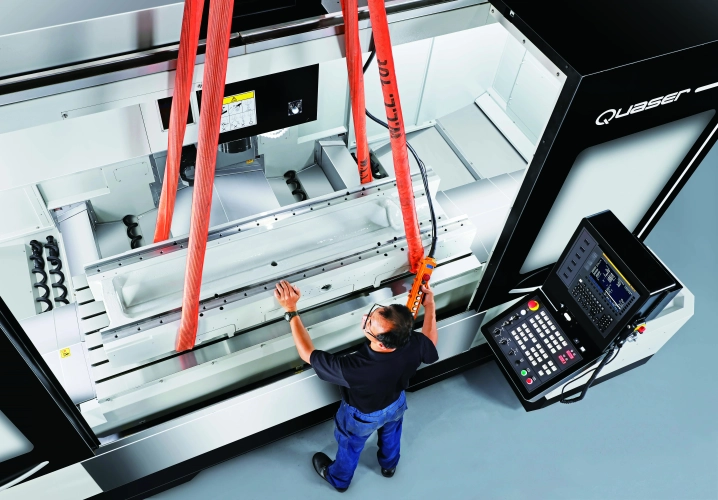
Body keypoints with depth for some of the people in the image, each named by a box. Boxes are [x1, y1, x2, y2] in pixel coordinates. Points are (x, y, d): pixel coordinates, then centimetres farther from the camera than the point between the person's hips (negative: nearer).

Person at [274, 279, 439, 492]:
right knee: (390, 435, 37)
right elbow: (431, 340, -12)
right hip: (396, 404, 3)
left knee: (350, 447, 30)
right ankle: (389, 465, 69)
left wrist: (291, 310, -37)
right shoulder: (414, 346, -39)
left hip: (362, 417, -3)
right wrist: (429, 304, -7)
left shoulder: (353, 369, -51)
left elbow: (307, 353, -35)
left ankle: (339, 479, 62)